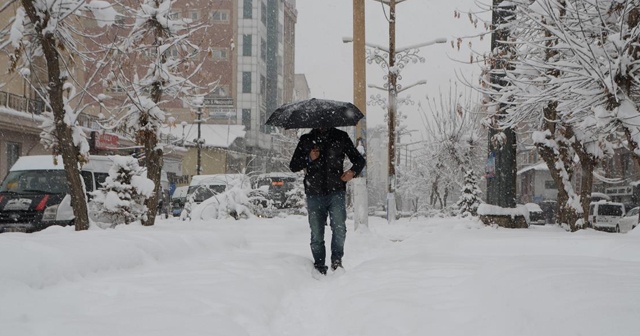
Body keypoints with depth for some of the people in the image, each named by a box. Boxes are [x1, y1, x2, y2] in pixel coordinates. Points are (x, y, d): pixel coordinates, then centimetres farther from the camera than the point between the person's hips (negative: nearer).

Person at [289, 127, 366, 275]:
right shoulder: (306, 140, 12)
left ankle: (337, 260, -5)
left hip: (336, 192, -1)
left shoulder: (341, 137, 11)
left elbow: (359, 160, 16)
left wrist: (353, 171, -6)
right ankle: (319, 266, 11)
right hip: (314, 195, 1)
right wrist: (309, 159, -7)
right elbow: (293, 166, 12)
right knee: (316, 234, 0)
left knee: (339, 228, -19)